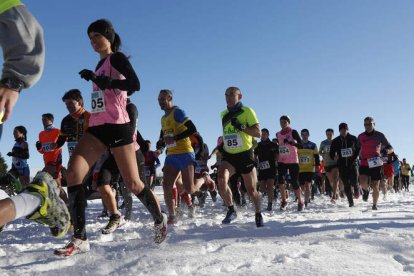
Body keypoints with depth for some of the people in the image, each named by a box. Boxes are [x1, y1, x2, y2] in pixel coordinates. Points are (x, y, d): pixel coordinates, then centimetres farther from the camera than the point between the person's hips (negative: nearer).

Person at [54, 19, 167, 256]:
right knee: (73, 173, -13)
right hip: (97, 127, 7)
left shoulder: (116, 58, -2)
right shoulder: (101, 64, 22)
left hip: (117, 126, -7)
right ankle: (80, 239, -11)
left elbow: (134, 84, -18)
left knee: (133, 183, -2)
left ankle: (160, 219, 24)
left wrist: (99, 80, -23)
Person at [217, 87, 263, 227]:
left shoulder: (247, 111, -6)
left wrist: (241, 126, -24)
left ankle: (258, 214, 31)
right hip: (228, 156, 3)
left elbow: (258, 133, -14)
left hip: (245, 155, -3)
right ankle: (231, 210, -5)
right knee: (222, 179, -25)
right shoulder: (224, 114, 11)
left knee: (251, 190, 6)